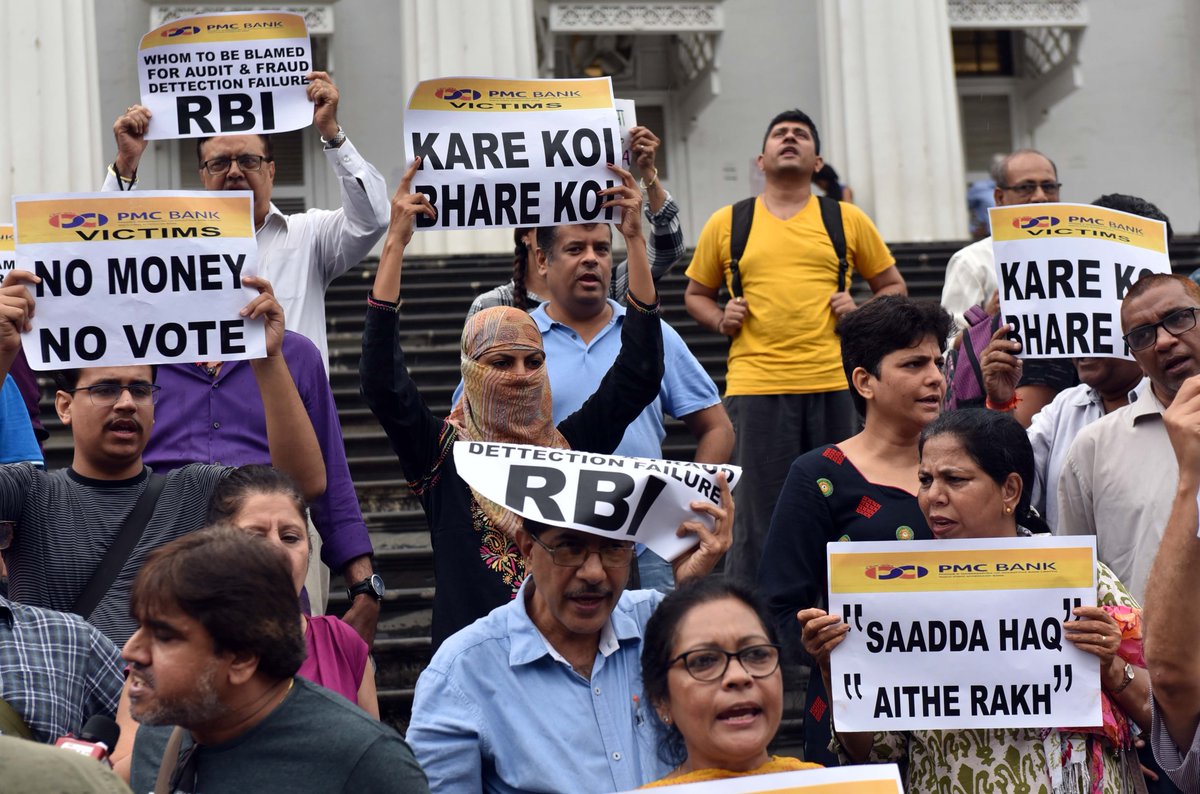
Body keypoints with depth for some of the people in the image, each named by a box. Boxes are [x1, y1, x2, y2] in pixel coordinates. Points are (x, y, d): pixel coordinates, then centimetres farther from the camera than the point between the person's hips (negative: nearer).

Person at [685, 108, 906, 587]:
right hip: (754, 384, -1)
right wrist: (721, 321, 1)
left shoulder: (848, 220, 11)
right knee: (760, 516, -2)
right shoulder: (726, 224, 10)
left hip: (831, 384, 1)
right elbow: (695, 293, 21)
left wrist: (862, 314, 0)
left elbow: (893, 286, 18)